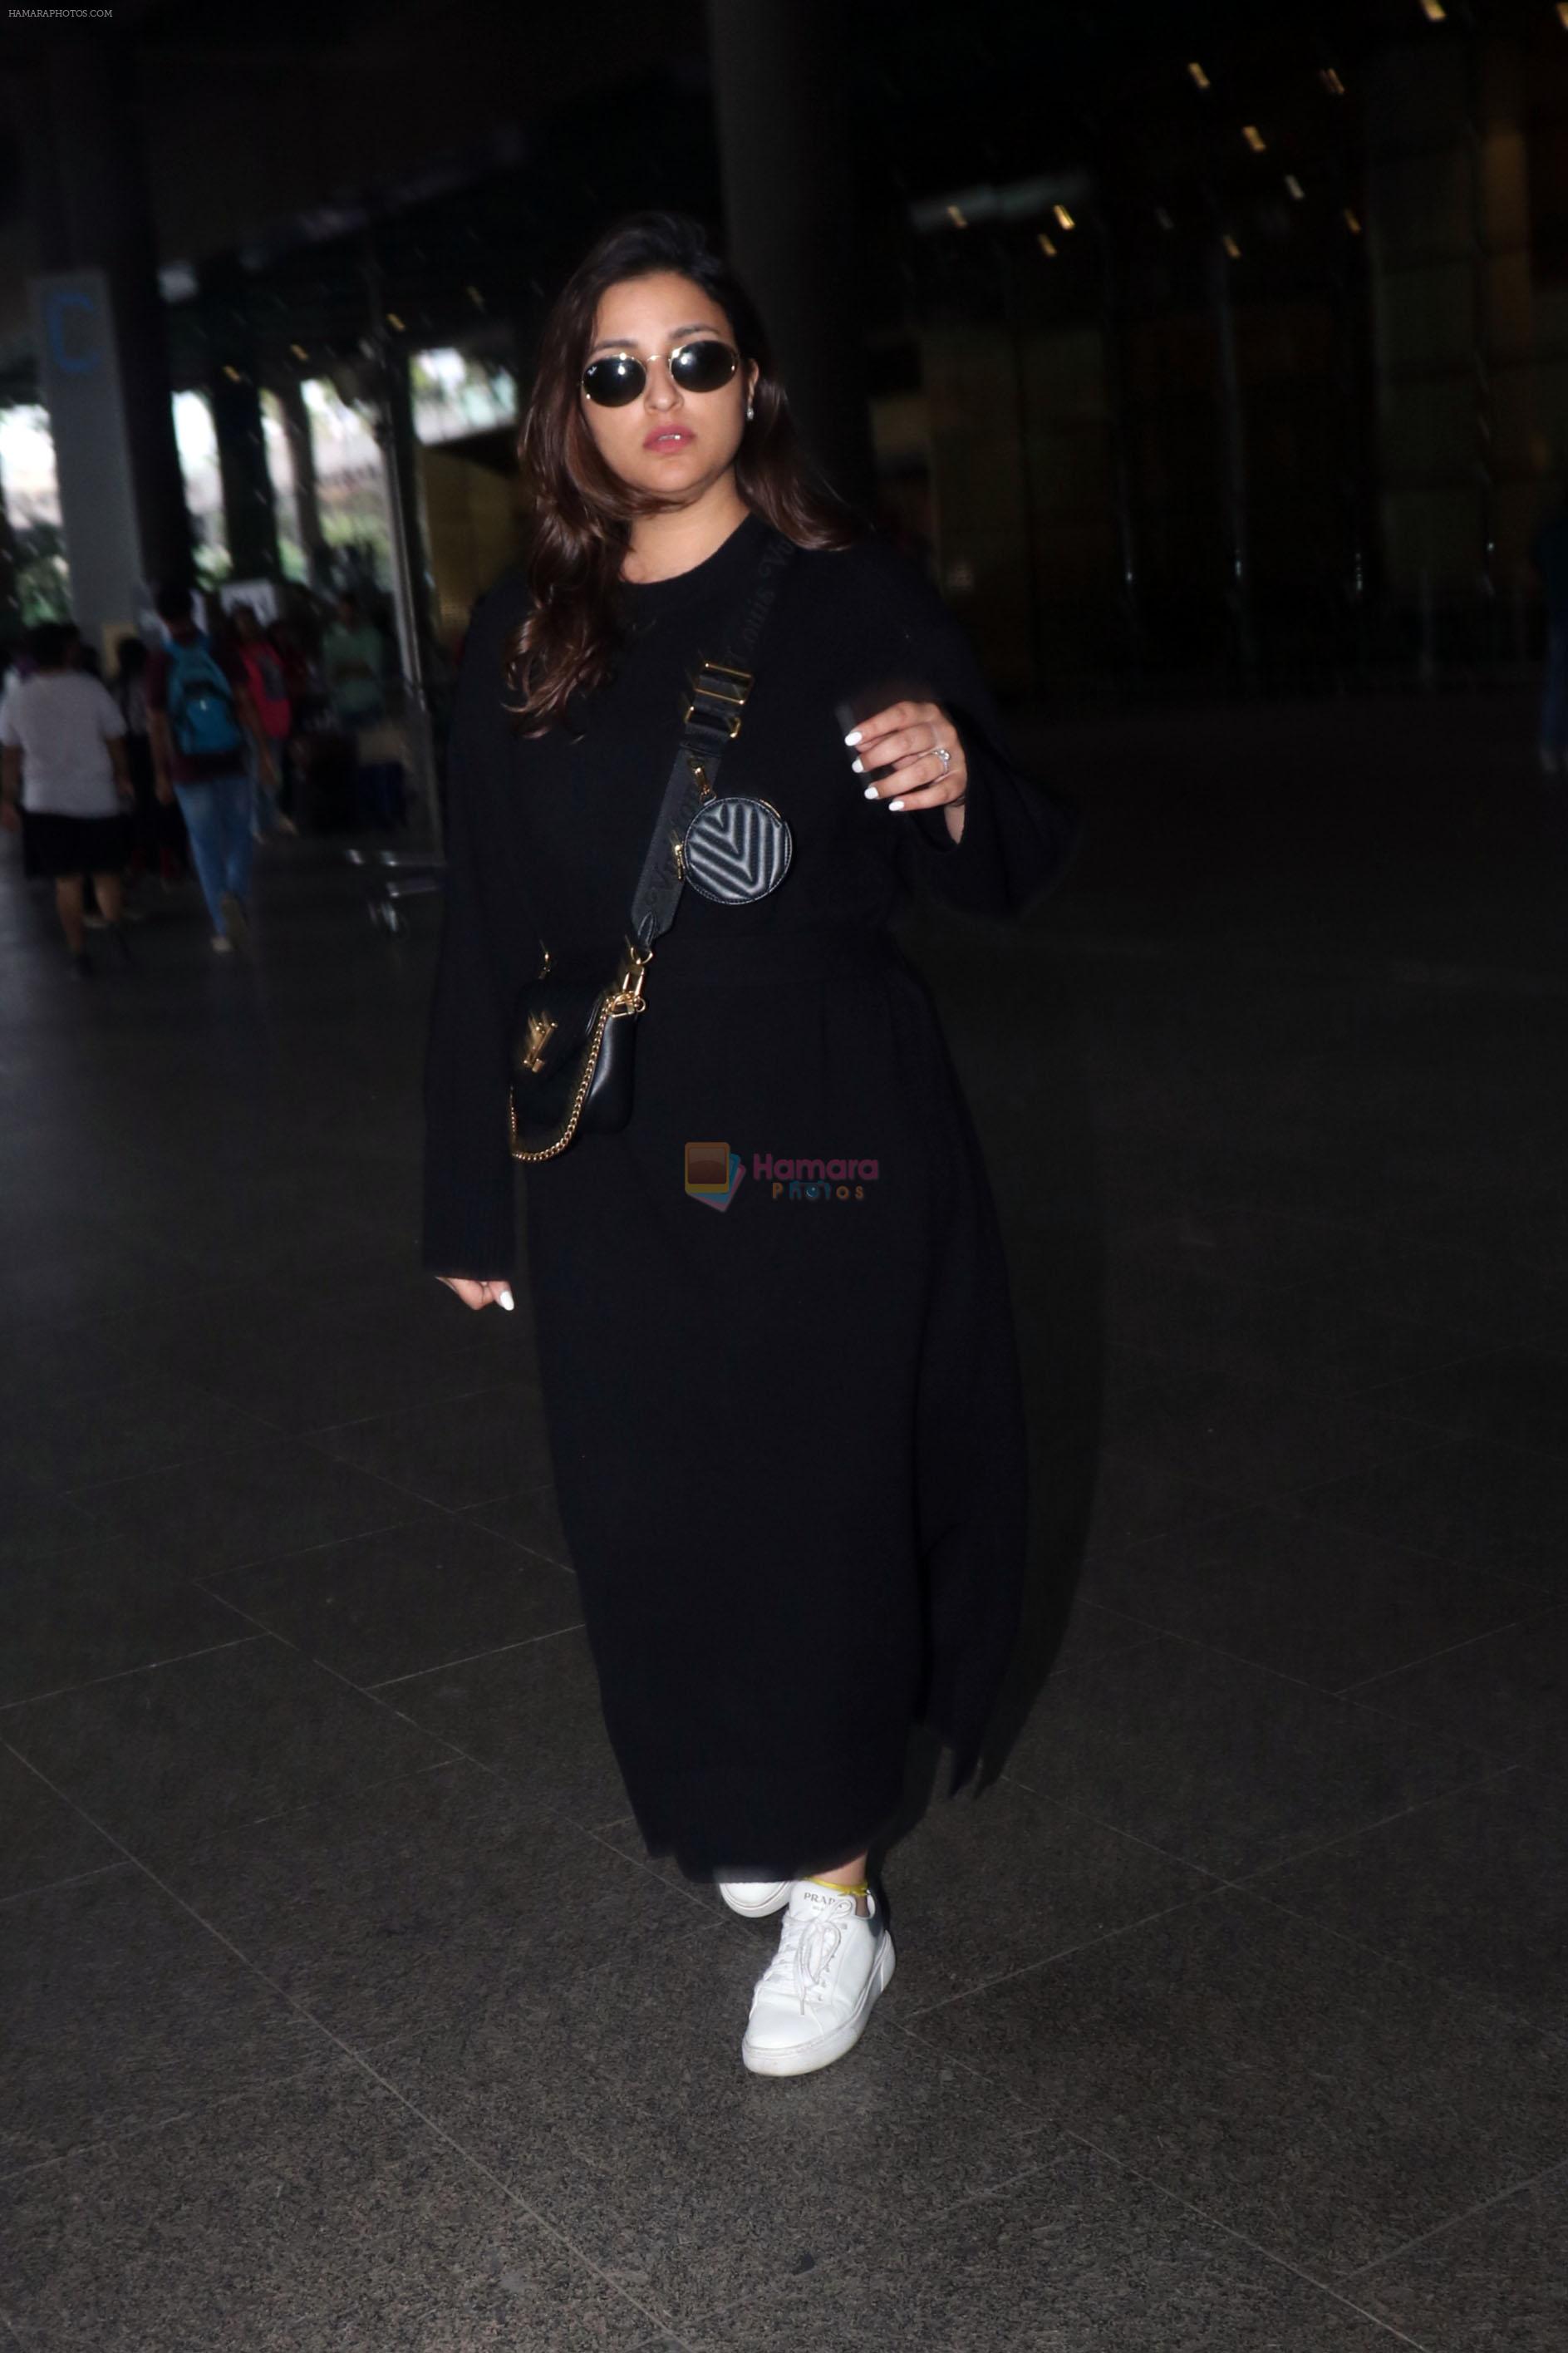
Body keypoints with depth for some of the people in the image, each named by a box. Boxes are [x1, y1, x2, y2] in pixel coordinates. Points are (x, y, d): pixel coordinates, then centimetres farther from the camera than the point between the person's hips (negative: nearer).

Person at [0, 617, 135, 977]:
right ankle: (114, 921, -17)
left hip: (46, 802, 1)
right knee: (106, 872, 11)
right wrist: (122, 778, 15)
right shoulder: (91, 688, -5)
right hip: (97, 796, -1)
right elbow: (115, 741, 0)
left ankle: (79, 954, 5)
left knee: (67, 881, 9)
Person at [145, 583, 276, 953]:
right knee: (239, 836, 14)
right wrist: (264, 753, -3)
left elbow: (158, 724, -3)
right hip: (230, 762, 0)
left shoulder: (159, 662, -4)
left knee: (206, 846, 5)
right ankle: (237, 895, -10)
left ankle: (225, 928, -3)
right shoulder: (220, 652, -3)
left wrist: (162, 775, 4)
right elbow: (245, 705, -6)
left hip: (189, 769, 0)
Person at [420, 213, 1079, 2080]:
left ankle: (834, 1892, 17)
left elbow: (1012, 876, 2)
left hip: (829, 1151, -2)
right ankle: (749, 1810, 34)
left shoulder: (852, 604, -1)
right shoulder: (523, 647, 5)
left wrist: (957, 783, -22)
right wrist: (471, 1200, 8)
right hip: (614, 1171, 3)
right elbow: (484, 939, 8)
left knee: (822, 1498, 3)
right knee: (661, 1507, 9)